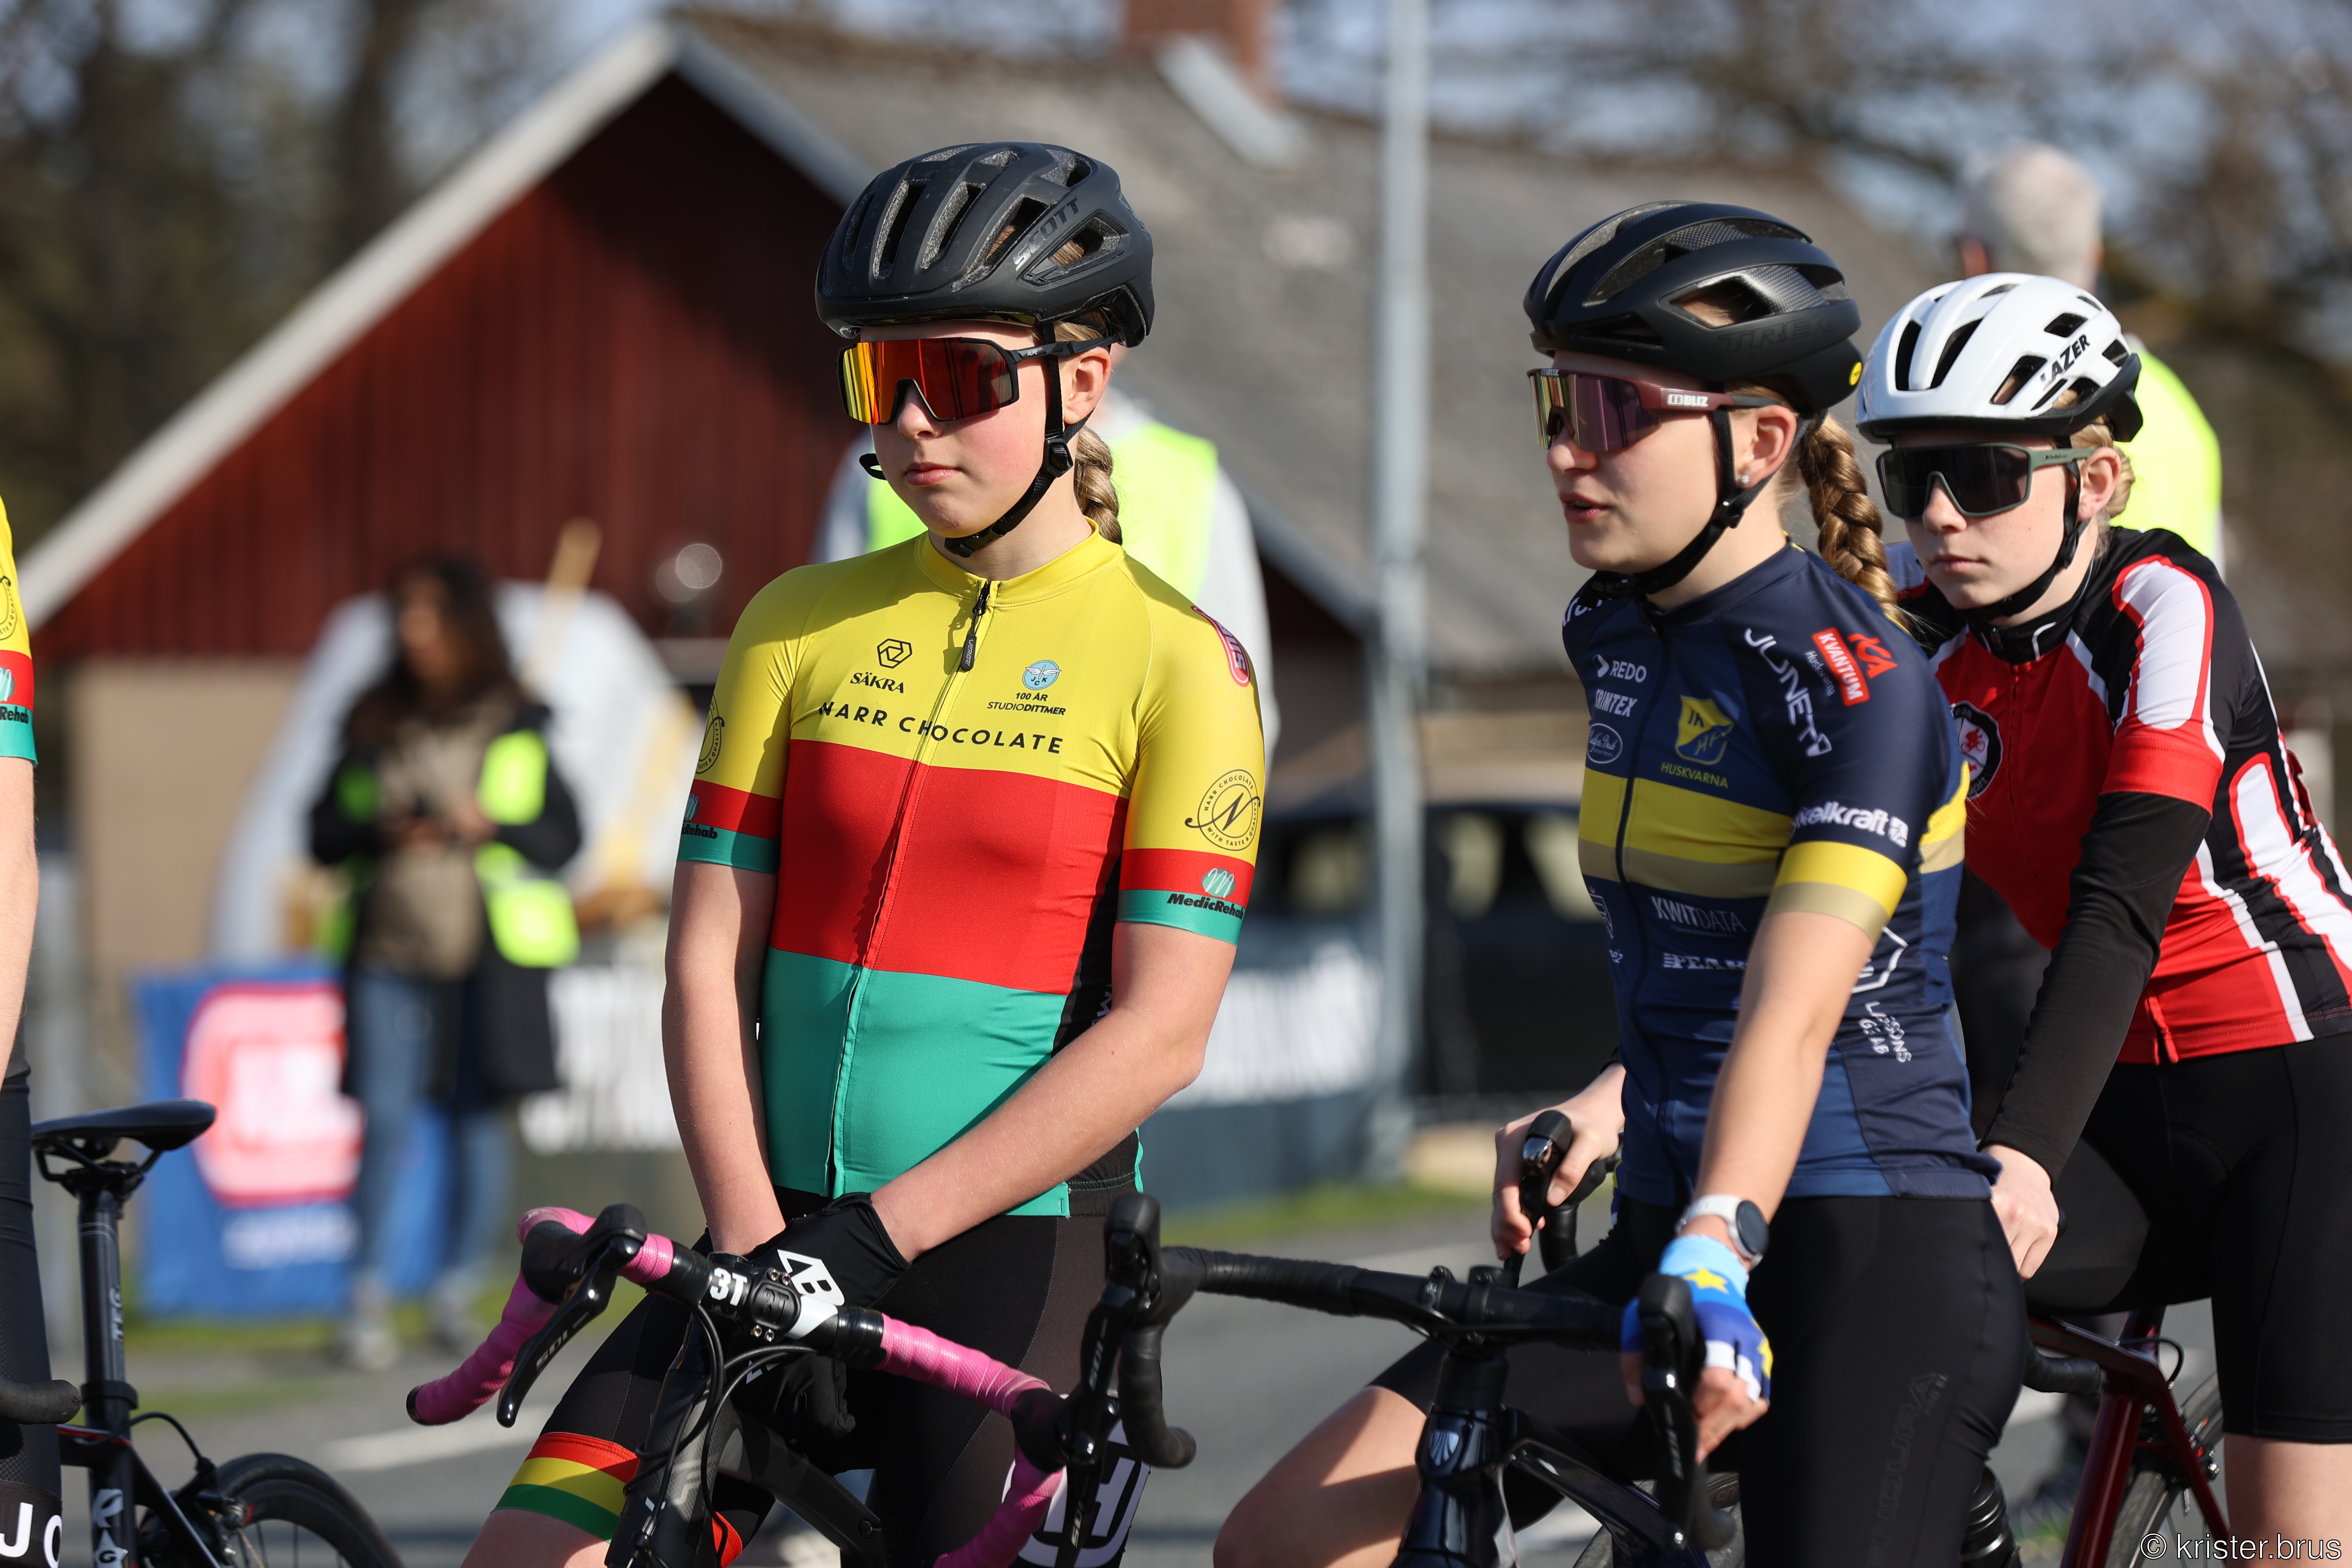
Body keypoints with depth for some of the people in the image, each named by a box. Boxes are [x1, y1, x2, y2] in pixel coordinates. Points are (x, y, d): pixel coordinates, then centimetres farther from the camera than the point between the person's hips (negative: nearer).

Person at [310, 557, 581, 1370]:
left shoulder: (516, 726, 6)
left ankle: (457, 1294, 12)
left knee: (480, 1119, 1)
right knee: (386, 1119, -9)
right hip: (390, 947, 1)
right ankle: (369, 1301, -5)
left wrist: (492, 827, -11)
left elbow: (563, 836, 6)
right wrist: (382, 833, -7)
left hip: (488, 957, -1)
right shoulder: (374, 727, 11)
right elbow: (325, 833, 12)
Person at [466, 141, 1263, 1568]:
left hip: (1020, 1257, -4)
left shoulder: (1175, 664, -3)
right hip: (782, 1245, 4)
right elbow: (707, 967, 5)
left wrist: (881, 1233, -16)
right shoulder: (802, 630, 9)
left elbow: (1161, 1032, -10)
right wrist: (757, 1247, -10)